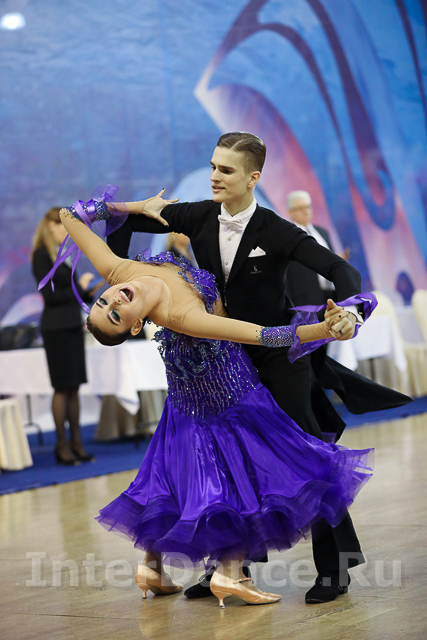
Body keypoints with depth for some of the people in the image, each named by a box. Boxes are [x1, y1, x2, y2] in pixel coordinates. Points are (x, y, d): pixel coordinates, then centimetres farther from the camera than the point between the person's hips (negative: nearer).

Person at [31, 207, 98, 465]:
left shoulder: (60, 253, 14)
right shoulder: (42, 255, -10)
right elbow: (49, 295, -16)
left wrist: (87, 292, 3)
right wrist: (79, 287, -9)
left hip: (72, 325, 8)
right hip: (56, 328, -8)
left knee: (73, 387, 8)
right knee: (63, 387, -4)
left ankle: (76, 443, 11)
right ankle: (62, 446, 2)